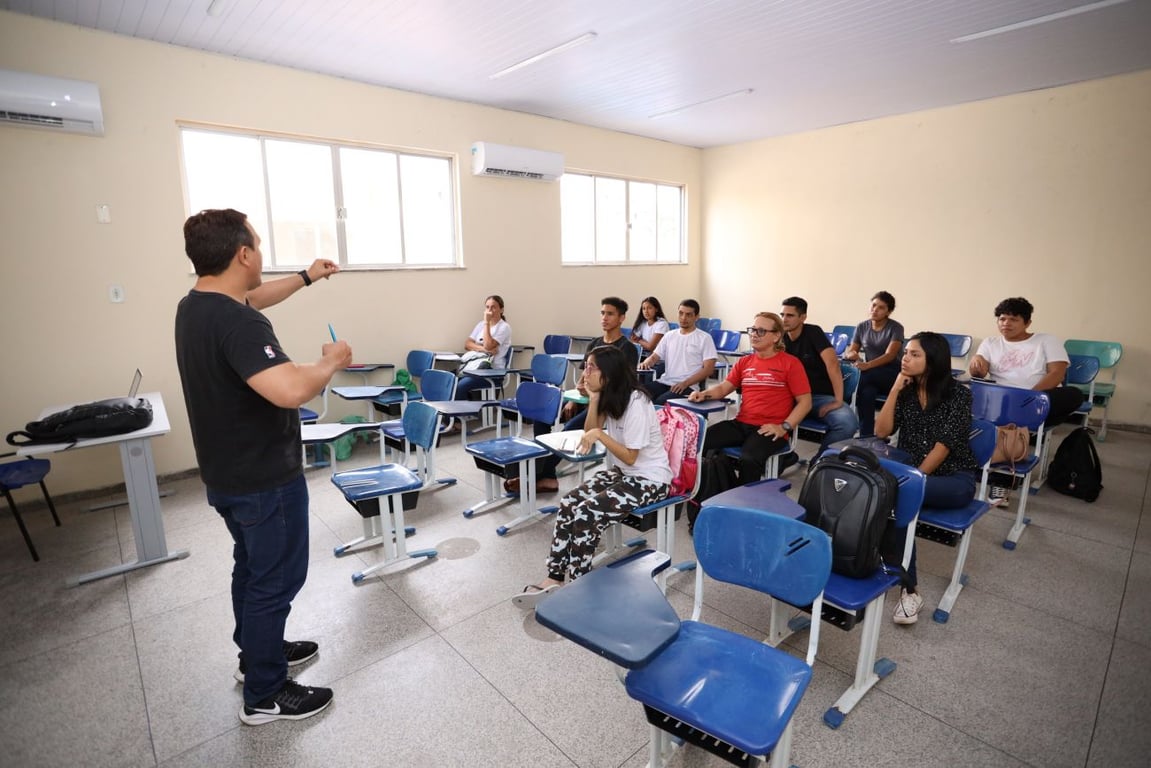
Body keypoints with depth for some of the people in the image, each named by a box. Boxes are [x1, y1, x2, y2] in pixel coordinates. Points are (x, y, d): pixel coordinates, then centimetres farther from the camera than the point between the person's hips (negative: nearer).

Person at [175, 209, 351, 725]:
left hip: (227, 475, 10)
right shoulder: (236, 323, -29)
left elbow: (253, 299, 23)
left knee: (251, 568, 25)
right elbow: (290, 390, -42)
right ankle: (264, 695, 24)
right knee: (276, 579, 7)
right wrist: (332, 361, -24)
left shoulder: (194, 306, 3)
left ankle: (256, 652, 45)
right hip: (265, 480, -10)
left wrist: (306, 278, 27)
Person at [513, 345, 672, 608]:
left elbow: (630, 457, -21)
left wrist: (600, 434, -26)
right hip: (620, 471, 8)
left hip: (648, 479, -8)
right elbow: (589, 433, 2)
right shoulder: (610, 397, 3)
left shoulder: (636, 403, -24)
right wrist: (594, 400, -9)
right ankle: (555, 578, -9)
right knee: (568, 503, -12)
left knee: (586, 513, -23)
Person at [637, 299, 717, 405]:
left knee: (660, 402, -33)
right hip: (664, 382, 5)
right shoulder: (669, 336, 17)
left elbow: (708, 369, -5)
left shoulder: (704, 338, 2)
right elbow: (654, 357, 19)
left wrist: (685, 383, -17)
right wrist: (646, 363, -7)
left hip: (688, 387, -5)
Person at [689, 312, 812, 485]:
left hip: (769, 429, -4)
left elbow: (805, 402, -1)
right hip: (741, 423, 5)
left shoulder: (790, 363, 1)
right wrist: (704, 394, -5)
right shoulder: (744, 362, 17)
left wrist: (784, 427, -14)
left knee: (749, 459, -35)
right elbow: (723, 388, 17)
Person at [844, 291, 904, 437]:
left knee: (865, 375, -36)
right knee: (867, 392, -35)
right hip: (870, 376, 3)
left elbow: (890, 355, -21)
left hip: (892, 376, -2)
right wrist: (851, 355, -24)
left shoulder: (895, 328, -7)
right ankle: (866, 436, -31)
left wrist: (867, 365, -40)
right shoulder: (862, 327, 6)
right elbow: (850, 351, 3)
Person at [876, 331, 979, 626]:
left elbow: (943, 446, -15)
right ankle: (909, 589, -27)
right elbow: (881, 432, -4)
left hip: (954, 478, -4)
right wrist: (896, 388, -6)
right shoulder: (906, 391, 7)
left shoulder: (958, 394, -8)